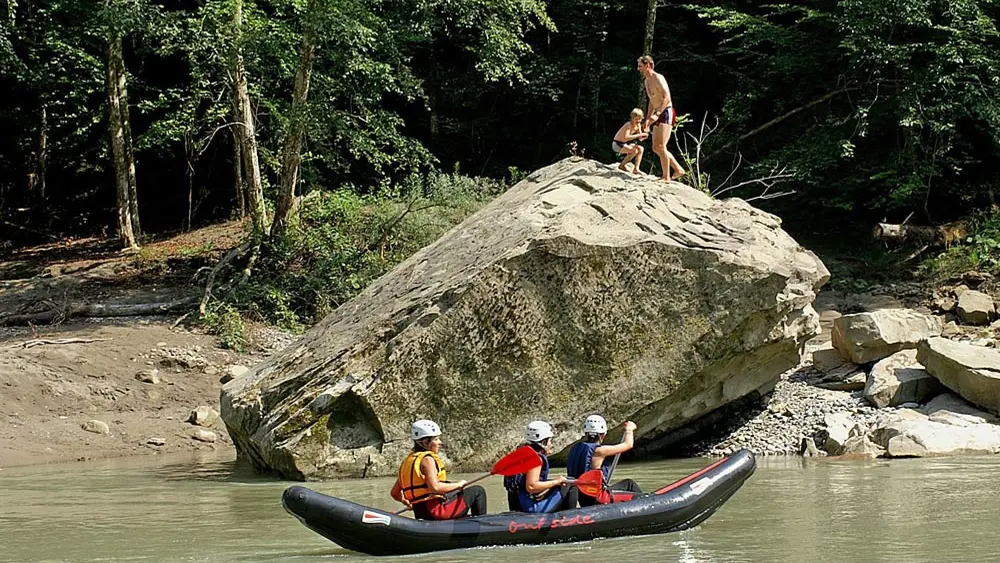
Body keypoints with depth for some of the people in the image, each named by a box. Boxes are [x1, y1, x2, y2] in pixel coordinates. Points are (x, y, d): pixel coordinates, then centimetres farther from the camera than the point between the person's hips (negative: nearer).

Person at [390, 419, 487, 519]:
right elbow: (435, 487, -26)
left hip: (420, 514, 9)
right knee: (478, 491, 3)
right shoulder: (427, 459, -13)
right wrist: (458, 485, -14)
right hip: (437, 511, -9)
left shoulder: (407, 460, 13)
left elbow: (395, 493, 11)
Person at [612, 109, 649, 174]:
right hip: (617, 144, -9)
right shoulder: (629, 124, -24)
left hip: (624, 144, 9)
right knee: (634, 151, -25)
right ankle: (622, 165, -8)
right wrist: (639, 134, -38)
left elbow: (640, 139, 7)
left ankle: (636, 169, -5)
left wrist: (644, 136, -16)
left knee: (640, 149, -5)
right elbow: (626, 137, -39)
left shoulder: (638, 125, 1)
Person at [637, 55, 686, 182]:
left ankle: (666, 177, -11)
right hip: (658, 116, 10)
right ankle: (678, 169, 14)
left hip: (666, 113, -10)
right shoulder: (647, 81, 17)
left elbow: (667, 97, -23)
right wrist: (648, 120, 21)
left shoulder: (658, 78, -13)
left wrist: (656, 114, -32)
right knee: (656, 148, 8)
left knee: (661, 146, -15)